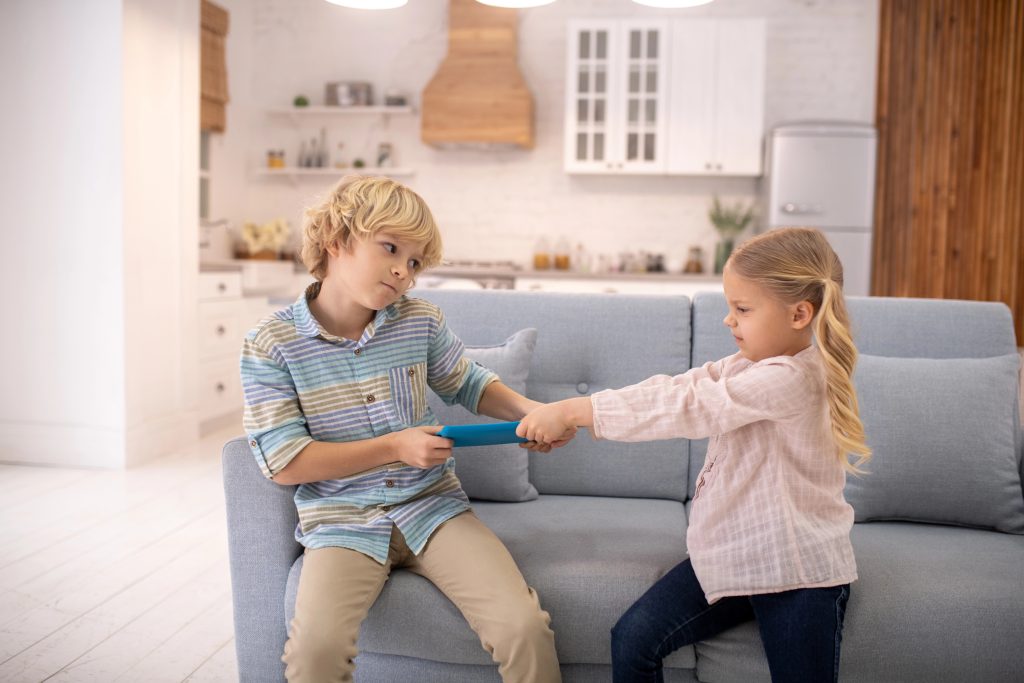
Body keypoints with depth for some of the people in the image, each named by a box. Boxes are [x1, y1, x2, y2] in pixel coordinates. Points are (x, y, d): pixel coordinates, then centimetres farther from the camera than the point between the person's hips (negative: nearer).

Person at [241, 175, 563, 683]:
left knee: (524, 626, -18)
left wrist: (527, 410, -1)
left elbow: (468, 384, 20)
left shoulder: (421, 322, 3)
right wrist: (394, 447, -16)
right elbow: (284, 463, -10)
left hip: (432, 507, 3)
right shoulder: (271, 345, -7)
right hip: (341, 522, -2)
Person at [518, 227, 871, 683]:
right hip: (731, 555, 8)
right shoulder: (748, 366, 6)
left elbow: (686, 407, -26)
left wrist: (574, 411, -23)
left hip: (799, 574, -8)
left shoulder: (788, 379, -23)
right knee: (632, 639, -5)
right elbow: (676, 388, -1)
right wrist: (569, 415, -12)